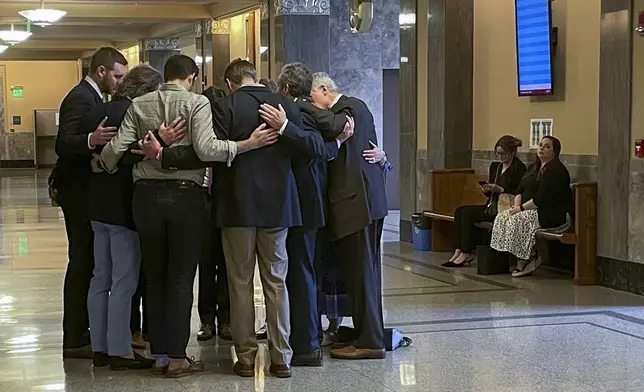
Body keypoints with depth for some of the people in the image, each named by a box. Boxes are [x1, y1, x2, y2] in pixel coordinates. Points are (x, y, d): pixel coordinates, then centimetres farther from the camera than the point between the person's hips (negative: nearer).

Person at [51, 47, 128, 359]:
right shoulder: (81, 99, -16)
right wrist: (91, 139, -47)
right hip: (78, 192, -10)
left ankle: (80, 331, 19)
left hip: (82, 191, 10)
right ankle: (75, 340, -3)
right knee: (82, 263, -7)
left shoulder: (88, 96, 16)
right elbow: (63, 144, -29)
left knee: (85, 262, 12)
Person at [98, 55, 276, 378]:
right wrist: (248, 144, -15)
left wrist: (101, 165, 19)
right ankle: (177, 357, 5)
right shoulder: (197, 103, -5)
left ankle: (159, 354, 16)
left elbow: (117, 148, -1)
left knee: (154, 276, 12)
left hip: (147, 195, 3)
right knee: (181, 278, 4)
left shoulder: (139, 105, 5)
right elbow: (206, 149, -19)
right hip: (185, 196, -3)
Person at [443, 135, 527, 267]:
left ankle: (466, 254, -17)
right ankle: (458, 251, -16)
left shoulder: (519, 167, -7)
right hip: (491, 206, 9)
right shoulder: (496, 167, 18)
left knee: (467, 212, -22)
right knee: (459, 211, -9)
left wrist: (500, 189, -19)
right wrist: (486, 190, -1)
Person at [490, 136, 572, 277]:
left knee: (516, 221, -27)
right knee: (501, 218, -9)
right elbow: (520, 190, 16)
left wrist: (522, 208, -17)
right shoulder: (535, 167, 19)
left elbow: (543, 198, -21)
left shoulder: (556, 170, -12)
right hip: (530, 210, 10)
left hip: (553, 216, -10)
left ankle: (527, 259, -12)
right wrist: (516, 206, -4)